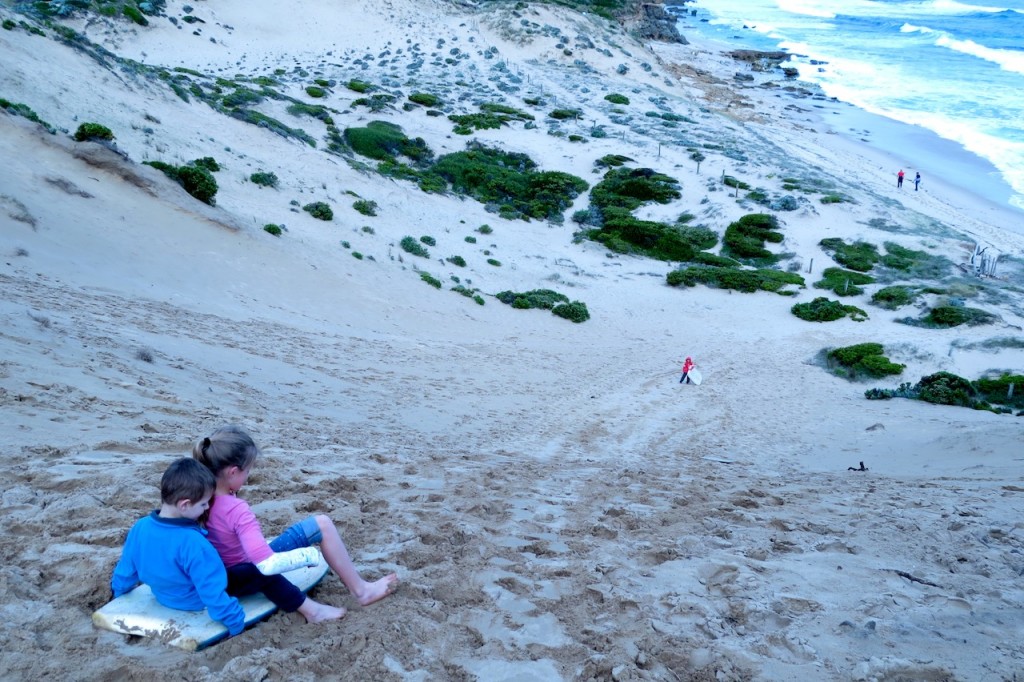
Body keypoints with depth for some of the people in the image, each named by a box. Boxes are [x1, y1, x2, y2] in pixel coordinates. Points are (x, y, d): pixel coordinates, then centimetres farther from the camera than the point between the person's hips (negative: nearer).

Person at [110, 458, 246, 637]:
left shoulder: (140, 528, -18)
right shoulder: (193, 543, -38)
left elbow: (126, 570, 0)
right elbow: (213, 592, -32)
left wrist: (119, 592, 20)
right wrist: (236, 621, -21)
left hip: (163, 595, 8)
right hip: (197, 604, -7)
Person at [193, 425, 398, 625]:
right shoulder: (237, 510, -32)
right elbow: (268, 565, -36)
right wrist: (309, 555, -22)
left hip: (223, 579, 8)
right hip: (247, 578, -8)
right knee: (322, 524, -8)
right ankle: (360, 591, 7)